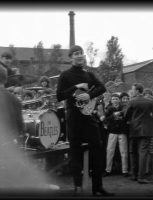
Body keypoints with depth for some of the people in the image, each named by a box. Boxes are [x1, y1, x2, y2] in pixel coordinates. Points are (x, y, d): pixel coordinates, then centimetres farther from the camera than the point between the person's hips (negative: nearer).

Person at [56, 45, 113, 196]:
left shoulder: (89, 75, 13)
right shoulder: (65, 75, 0)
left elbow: (102, 87, 0)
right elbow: (59, 96, -7)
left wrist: (89, 95, -18)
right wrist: (76, 87, -14)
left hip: (89, 115, 4)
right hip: (74, 118, -4)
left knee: (96, 150, 2)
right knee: (76, 153, 0)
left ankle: (97, 188, 10)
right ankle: (78, 187, 9)